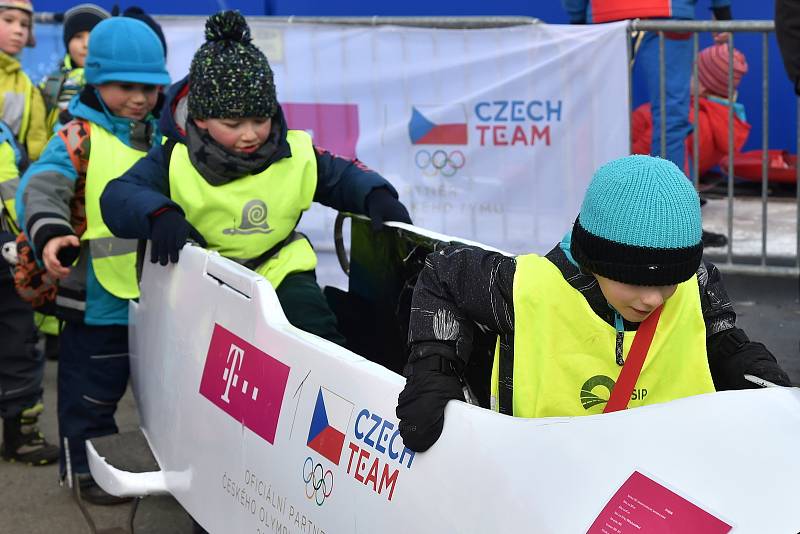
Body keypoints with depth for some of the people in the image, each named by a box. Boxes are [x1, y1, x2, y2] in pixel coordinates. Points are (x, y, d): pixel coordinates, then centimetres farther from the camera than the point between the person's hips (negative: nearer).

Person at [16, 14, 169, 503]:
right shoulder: (80, 137, -9)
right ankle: (86, 466, 24)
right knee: (94, 387, 7)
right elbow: (41, 189, -22)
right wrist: (50, 233, -39)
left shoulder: (166, 138, 9)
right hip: (99, 292, -5)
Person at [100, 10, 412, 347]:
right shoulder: (177, 161, -13)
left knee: (317, 329, -20)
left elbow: (342, 176, 9)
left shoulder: (296, 155, -5)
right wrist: (159, 215, -42)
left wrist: (375, 195, -12)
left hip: (280, 272, 1)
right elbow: (117, 197, -21)